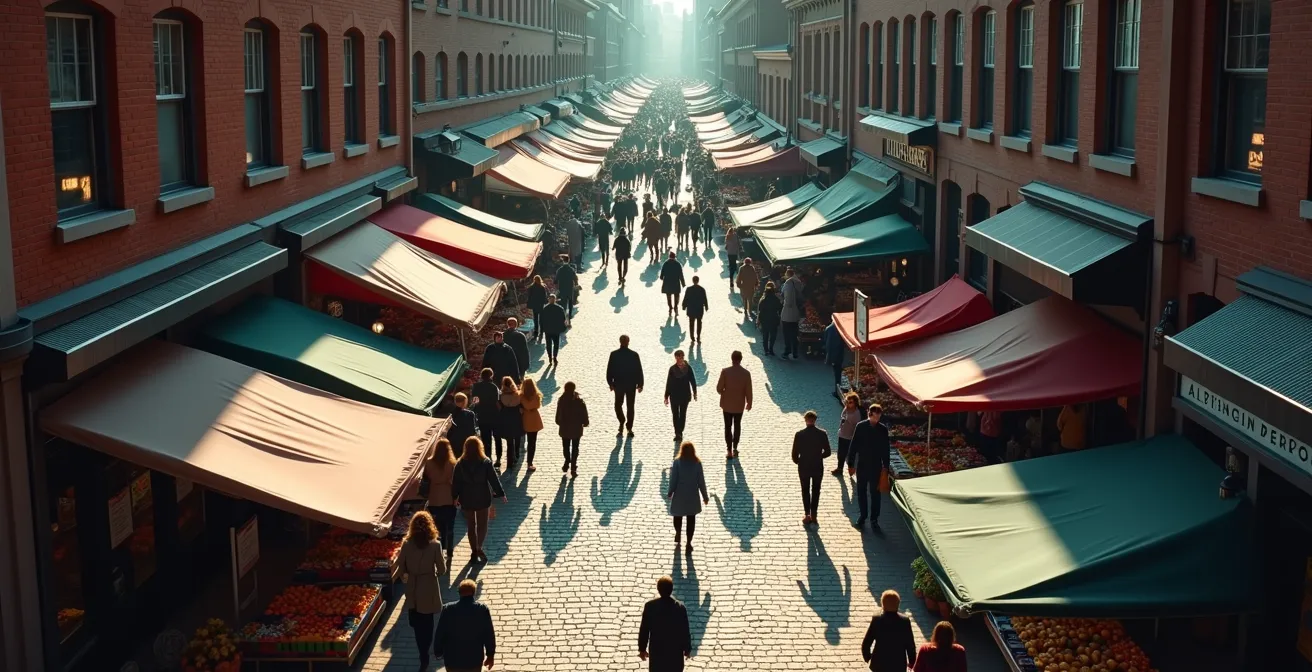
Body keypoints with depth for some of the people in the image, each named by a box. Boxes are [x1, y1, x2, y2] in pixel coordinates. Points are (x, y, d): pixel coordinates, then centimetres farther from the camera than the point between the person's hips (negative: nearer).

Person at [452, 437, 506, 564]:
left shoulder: (461, 464, -10)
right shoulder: (486, 463, -14)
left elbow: (456, 482, -4)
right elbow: (494, 480, -9)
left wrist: (455, 497, 9)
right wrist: (501, 494, 2)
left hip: (467, 499, 1)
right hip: (482, 498, -1)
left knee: (471, 525, 15)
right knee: (482, 524, 13)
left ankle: (474, 552, 22)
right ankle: (479, 548, -4)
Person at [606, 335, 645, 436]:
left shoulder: (614, 354, -10)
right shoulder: (634, 355, -10)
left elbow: (609, 370, -4)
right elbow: (639, 370, -5)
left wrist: (610, 383, 7)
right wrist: (640, 384, 5)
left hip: (618, 384, 0)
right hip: (631, 385, 0)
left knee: (618, 405, 17)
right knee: (630, 406, 10)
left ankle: (622, 422, 0)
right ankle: (629, 428, 11)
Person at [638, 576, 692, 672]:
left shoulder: (650, 606, -14)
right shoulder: (680, 608, -17)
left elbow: (644, 629, -6)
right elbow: (685, 631, -8)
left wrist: (642, 649, 7)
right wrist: (687, 649, 7)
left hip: (656, 650, 1)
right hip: (675, 650, -1)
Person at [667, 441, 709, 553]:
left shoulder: (677, 462, -12)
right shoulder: (697, 463, -8)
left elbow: (673, 479, -10)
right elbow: (701, 481, -5)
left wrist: (669, 493, 5)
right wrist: (705, 496, 5)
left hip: (679, 494, 0)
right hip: (692, 495, 0)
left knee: (678, 516, 22)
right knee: (691, 519, 7)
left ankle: (678, 534, 42)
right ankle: (689, 543, 6)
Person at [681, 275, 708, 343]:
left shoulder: (689, 289, -12)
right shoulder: (702, 289, -10)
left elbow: (685, 299, -7)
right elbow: (704, 300, -4)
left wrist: (684, 307, 5)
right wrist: (706, 307, 10)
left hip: (691, 309, 0)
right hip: (699, 309, 0)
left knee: (691, 324, 10)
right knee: (699, 323, 11)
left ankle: (692, 338, 10)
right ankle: (698, 338, 7)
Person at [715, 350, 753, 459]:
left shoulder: (725, 371, -16)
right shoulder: (746, 373, -13)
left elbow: (719, 388, -12)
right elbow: (748, 391, -7)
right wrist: (749, 403, 9)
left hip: (727, 404, -1)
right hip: (739, 404, 1)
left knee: (728, 427, 9)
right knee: (737, 426, 19)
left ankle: (729, 451, 6)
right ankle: (734, 449, 23)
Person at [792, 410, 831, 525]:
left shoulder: (799, 434, -15)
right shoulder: (822, 433, -12)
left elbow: (795, 454, -11)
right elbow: (827, 452, -6)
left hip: (804, 467, -1)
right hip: (818, 467, 1)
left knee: (805, 491, 15)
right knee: (815, 490, 17)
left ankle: (807, 515, 14)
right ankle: (813, 514, 19)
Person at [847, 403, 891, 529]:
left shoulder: (883, 429, -5)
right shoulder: (860, 426, -7)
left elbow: (886, 449, 1)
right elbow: (853, 446, -4)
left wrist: (885, 466, 0)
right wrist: (851, 464, -4)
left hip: (876, 467, 0)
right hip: (862, 465, 0)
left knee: (875, 493, 6)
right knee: (861, 492, 10)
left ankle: (874, 519, 15)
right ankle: (863, 516, 24)